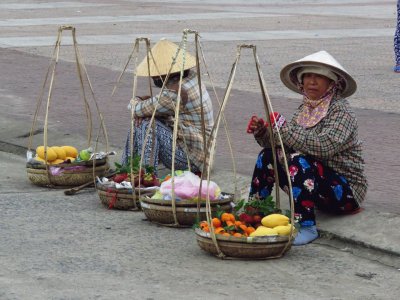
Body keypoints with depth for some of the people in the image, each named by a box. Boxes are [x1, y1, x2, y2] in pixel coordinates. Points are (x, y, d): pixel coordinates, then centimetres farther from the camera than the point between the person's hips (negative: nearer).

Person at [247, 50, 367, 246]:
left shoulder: (340, 110, -16)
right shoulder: (305, 108, 7)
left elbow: (323, 146, -32)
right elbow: (283, 143, 6)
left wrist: (284, 128, -30)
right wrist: (262, 132, -13)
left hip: (345, 191, -8)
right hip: (318, 188, 8)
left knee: (300, 161, -31)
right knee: (268, 156, -1)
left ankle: (306, 227, -29)